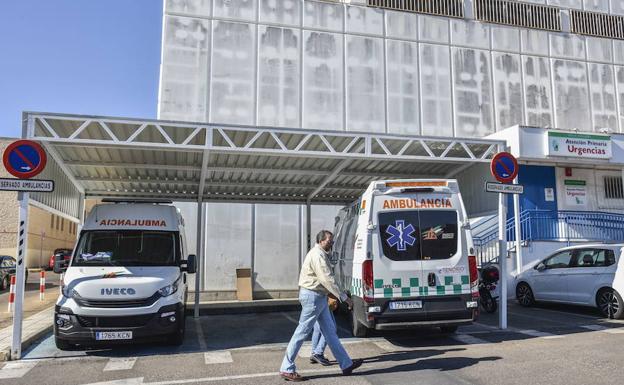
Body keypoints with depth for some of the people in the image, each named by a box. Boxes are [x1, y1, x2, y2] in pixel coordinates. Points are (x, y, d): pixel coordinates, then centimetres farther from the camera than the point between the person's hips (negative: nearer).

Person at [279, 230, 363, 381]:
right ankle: (286, 369, 6)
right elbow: (327, 279, -24)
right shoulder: (317, 255, -18)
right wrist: (344, 297, -21)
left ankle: (346, 364, 21)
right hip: (313, 296, -11)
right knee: (302, 332, -3)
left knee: (330, 331, 13)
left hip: (319, 297, 11)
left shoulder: (319, 254, 16)